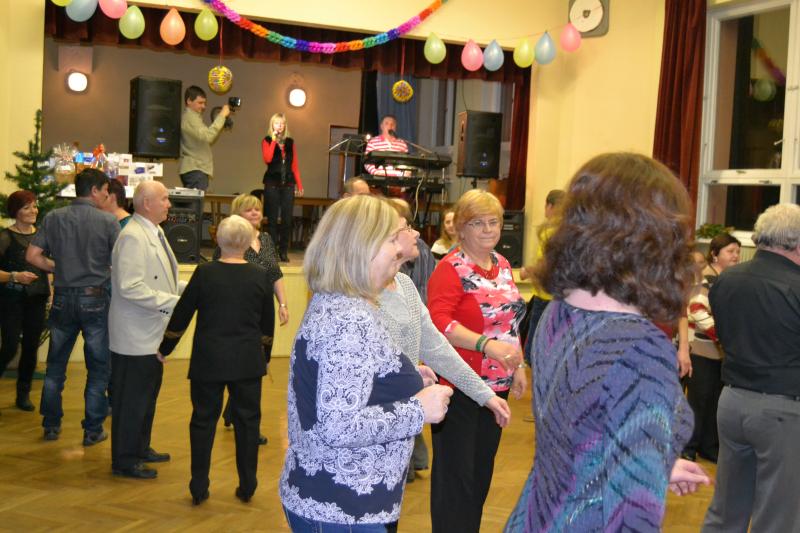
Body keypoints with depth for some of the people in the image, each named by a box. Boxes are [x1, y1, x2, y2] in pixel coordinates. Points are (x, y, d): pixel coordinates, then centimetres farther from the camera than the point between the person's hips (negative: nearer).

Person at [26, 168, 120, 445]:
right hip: (95, 299, -3)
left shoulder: (53, 218, 0)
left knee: (55, 366, 17)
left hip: (63, 298, 3)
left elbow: (32, 256, -3)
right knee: (98, 369, 8)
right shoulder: (108, 221, -9)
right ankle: (93, 430, 13)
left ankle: (51, 425, 24)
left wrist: (58, 268, 10)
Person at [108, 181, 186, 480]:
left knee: (148, 394, 20)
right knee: (131, 399, 1)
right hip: (135, 335, -10)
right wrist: (173, 302, -24)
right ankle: (124, 461, 13)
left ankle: (140, 448, 35)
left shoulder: (154, 233, 12)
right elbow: (130, 287, -27)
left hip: (151, 334, 10)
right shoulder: (133, 237, -20)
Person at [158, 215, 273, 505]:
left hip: (209, 361, -1)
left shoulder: (204, 273, -7)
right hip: (248, 362, 1)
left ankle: (199, 487, 16)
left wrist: (164, 348, 13)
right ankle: (247, 486, 18)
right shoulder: (260, 276, -3)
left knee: (203, 419, 10)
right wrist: (263, 355, 21)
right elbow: (267, 324, 6)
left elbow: (181, 315, -1)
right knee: (247, 420, 11)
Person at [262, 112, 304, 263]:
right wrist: (274, 140, -12)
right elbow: (267, 159, -14)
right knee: (272, 219, -1)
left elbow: (295, 165, 12)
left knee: (287, 219, -1)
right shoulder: (267, 141, 5)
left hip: (288, 184, 2)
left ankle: (283, 251, 5)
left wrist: (299, 185, 7)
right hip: (272, 183, -2)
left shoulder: (290, 142, 14)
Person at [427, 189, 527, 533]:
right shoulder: (451, 269, -14)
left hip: (496, 384, 8)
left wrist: (518, 365, 15)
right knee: (456, 473, 1)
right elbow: (439, 322, -27)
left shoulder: (502, 264, 10)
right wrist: (486, 344, -36)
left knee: (482, 469, 17)